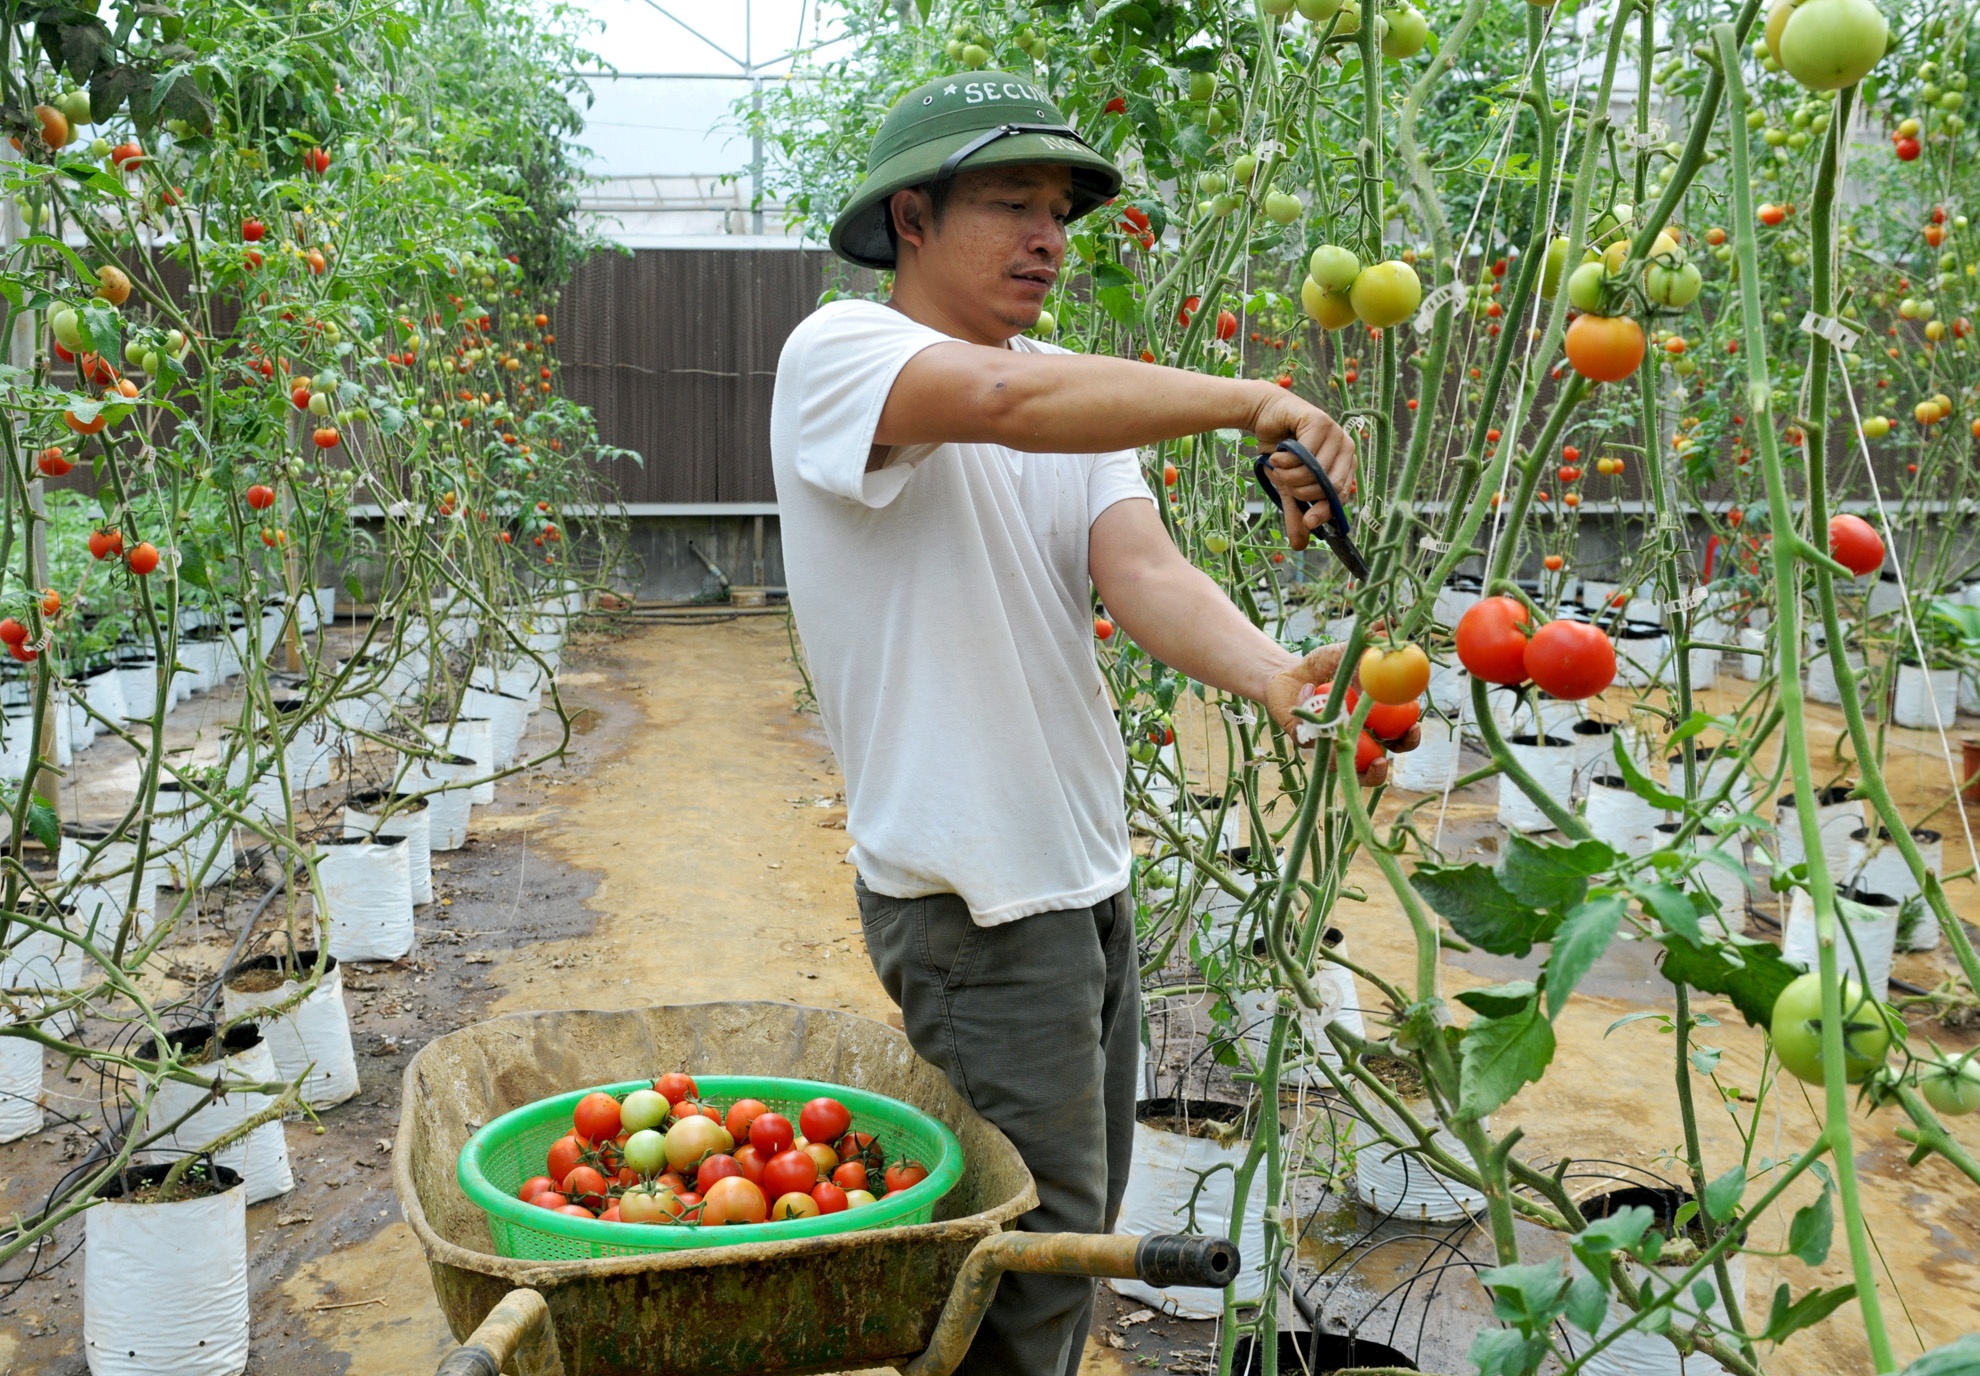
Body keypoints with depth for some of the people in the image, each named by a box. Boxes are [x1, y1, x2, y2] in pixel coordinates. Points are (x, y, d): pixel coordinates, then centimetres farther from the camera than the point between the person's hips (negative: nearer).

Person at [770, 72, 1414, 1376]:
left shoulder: (1078, 396, 9)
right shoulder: (838, 354, -12)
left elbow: (1141, 569, -8)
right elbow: (1004, 399, -35)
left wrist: (1269, 669, -27)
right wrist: (1249, 401, -31)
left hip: (1087, 869, 8)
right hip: (973, 896, -8)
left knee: (1079, 1220, 20)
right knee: (1036, 1247, 2)